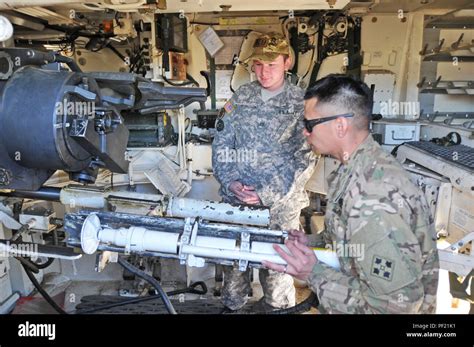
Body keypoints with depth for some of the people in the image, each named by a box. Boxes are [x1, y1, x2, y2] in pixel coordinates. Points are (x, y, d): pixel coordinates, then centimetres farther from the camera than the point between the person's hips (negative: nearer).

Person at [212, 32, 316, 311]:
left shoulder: (301, 103, -4)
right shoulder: (241, 97, 7)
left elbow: (304, 160, -10)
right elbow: (221, 143, 7)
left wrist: (267, 194, -17)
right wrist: (230, 182, -8)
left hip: (280, 206, -3)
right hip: (236, 201, 3)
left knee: (278, 271, 10)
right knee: (233, 266, 17)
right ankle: (231, 307, 40)